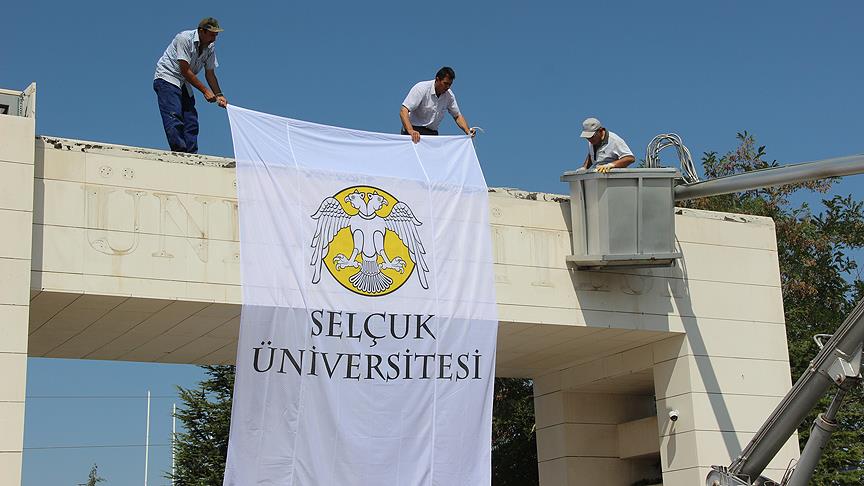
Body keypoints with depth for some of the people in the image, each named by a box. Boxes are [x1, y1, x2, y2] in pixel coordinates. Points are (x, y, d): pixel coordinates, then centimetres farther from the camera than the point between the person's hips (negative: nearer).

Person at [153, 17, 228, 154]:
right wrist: (205, 91, -20)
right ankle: (179, 152, -28)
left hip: (184, 84, 7)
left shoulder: (210, 47, 1)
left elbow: (210, 74, 8)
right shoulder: (184, 39, -20)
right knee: (174, 116, -21)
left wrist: (219, 95, -4)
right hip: (166, 78, -7)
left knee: (191, 121, -3)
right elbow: (185, 71, -21)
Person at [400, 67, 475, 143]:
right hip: (415, 132, -5)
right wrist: (411, 131, -39)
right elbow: (403, 111, -23)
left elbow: (457, 116, 12)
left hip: (433, 133, 5)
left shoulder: (449, 95, 0)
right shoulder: (421, 88, -16)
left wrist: (467, 131, -8)